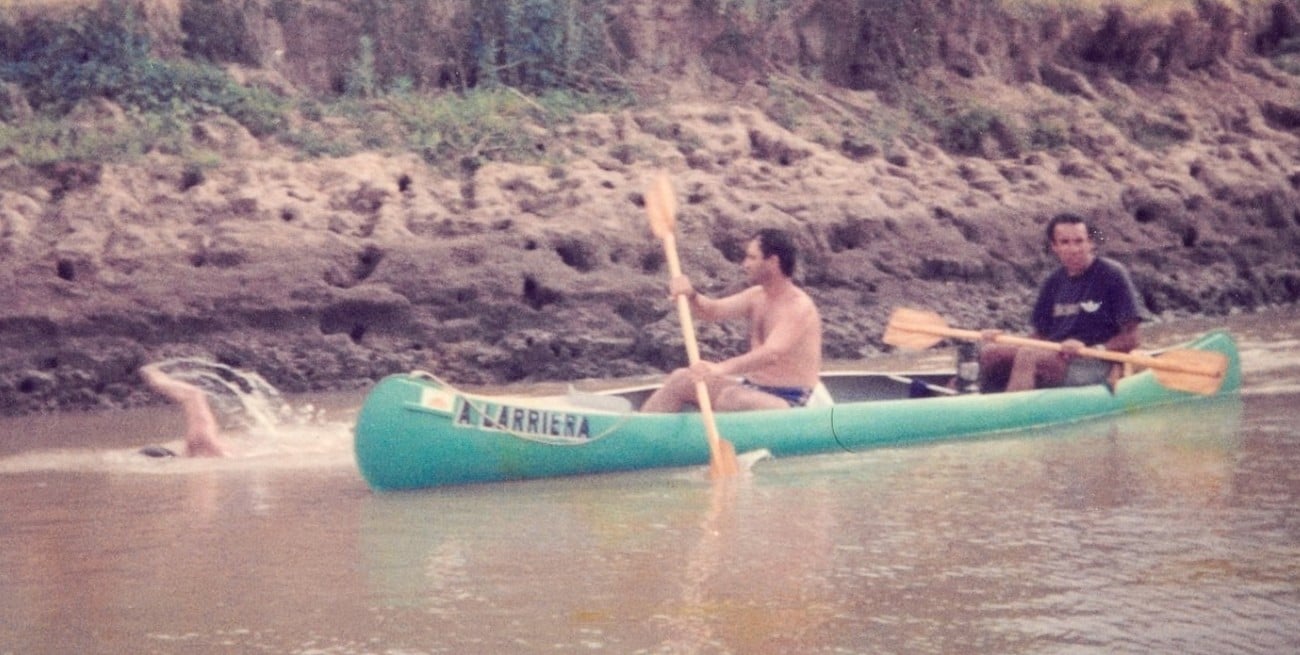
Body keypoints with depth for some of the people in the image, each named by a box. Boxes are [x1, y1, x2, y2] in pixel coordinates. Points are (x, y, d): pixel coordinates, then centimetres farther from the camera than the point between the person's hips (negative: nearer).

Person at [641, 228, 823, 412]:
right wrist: (690, 295, -15)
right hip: (751, 387, 9)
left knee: (731, 397, -35)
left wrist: (721, 368, -47)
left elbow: (771, 354, -33)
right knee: (681, 380, 0)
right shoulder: (757, 296, 10)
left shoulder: (798, 307, -19)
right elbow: (711, 311, 10)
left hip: (788, 402, -9)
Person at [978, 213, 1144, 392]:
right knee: (991, 353, -15)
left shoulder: (1112, 275, -4)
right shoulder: (1054, 283, 14)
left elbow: (1131, 339, -7)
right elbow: (1041, 336, 17)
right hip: (1055, 360, 7)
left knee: (1027, 356, -31)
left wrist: (1089, 350, -21)